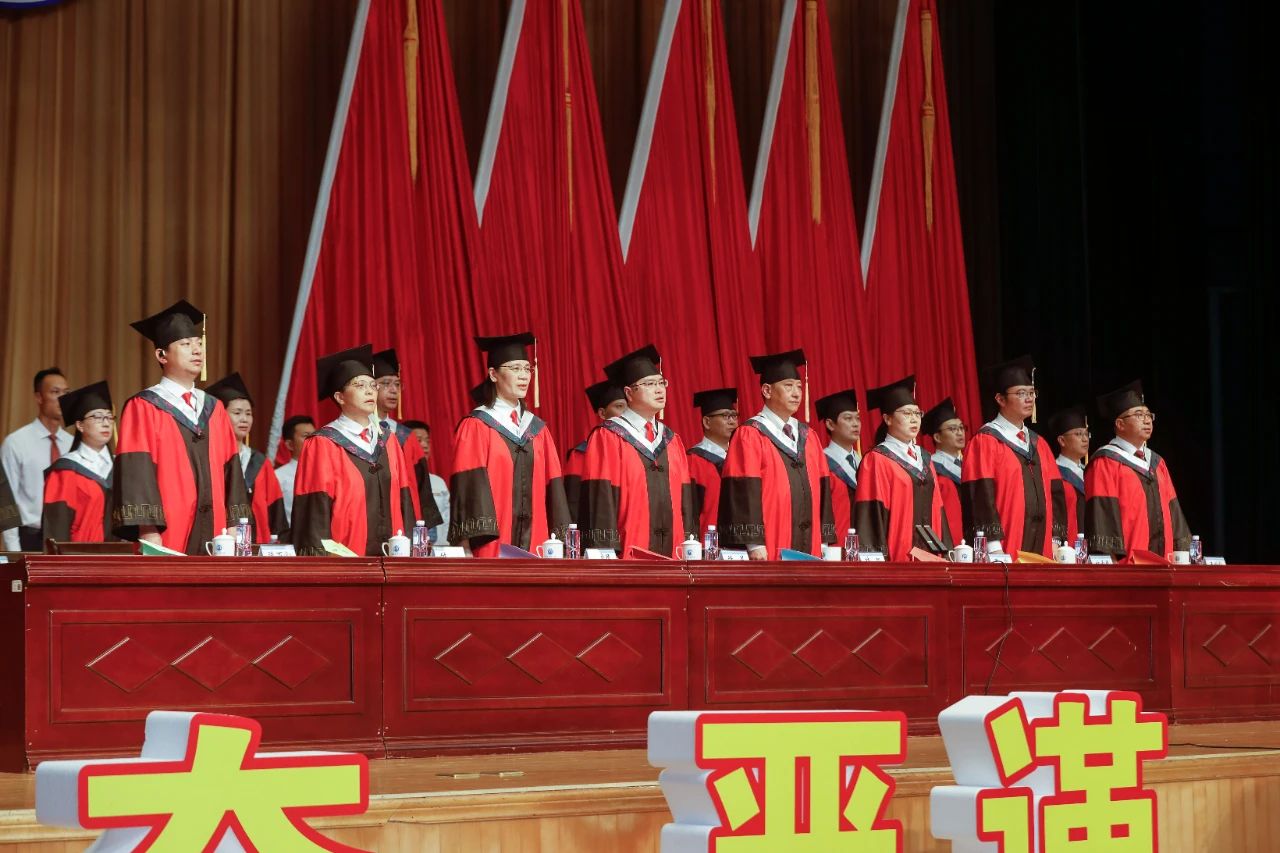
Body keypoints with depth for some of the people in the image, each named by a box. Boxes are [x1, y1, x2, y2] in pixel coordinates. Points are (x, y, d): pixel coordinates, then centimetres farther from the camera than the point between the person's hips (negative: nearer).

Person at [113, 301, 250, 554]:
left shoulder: (214, 409, 17)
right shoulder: (142, 408, -1)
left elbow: (231, 470, 14)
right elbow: (136, 473, -9)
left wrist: (235, 527, 5)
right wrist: (149, 533, -18)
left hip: (214, 539, 5)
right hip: (166, 541, -5)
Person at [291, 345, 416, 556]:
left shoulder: (387, 441, 14)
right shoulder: (322, 445, -3)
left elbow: (403, 499, 14)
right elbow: (315, 508, -7)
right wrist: (323, 555, -14)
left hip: (390, 555, 5)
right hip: (343, 560, -5)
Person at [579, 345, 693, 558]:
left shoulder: (671, 441, 17)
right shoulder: (607, 438, -2)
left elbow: (684, 500, 15)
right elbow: (600, 499, -8)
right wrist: (607, 554, -16)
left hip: (671, 553, 5)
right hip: (626, 556, -5)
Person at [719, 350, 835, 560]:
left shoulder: (807, 437, 15)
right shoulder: (750, 435, -5)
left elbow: (822, 490, 14)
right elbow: (743, 492, -11)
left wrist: (824, 541, 7)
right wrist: (754, 545, -18)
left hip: (809, 550, 6)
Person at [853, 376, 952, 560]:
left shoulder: (924, 459, 18)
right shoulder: (877, 460, -4)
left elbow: (936, 509, 17)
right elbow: (872, 516, -10)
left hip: (931, 556, 7)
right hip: (896, 560, -7)